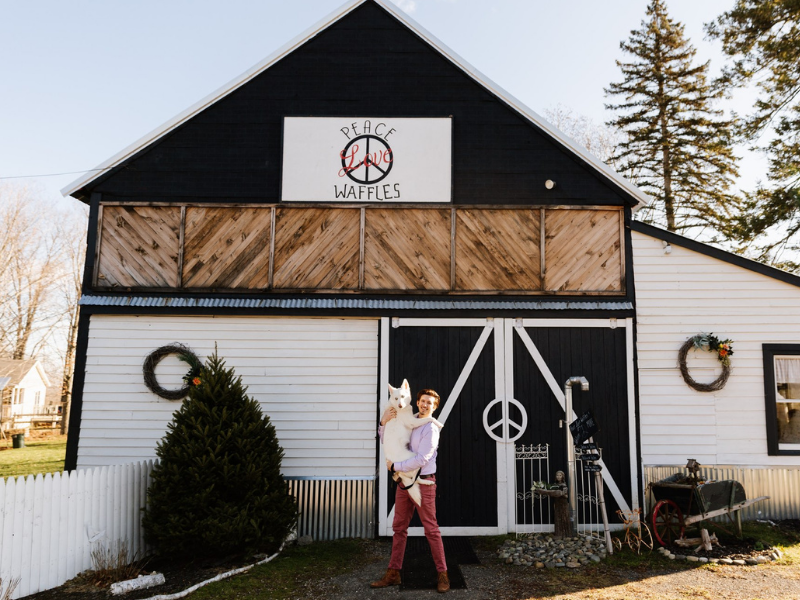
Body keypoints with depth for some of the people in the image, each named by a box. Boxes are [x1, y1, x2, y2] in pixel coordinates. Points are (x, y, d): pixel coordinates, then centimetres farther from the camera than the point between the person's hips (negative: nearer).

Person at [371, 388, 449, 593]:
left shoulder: (430, 429, -12)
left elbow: (421, 459, -21)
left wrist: (394, 466, -13)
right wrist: (384, 423, 1)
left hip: (423, 483, -7)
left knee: (431, 529, -1)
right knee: (399, 528, 9)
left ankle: (442, 574, 10)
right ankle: (393, 573, 16)